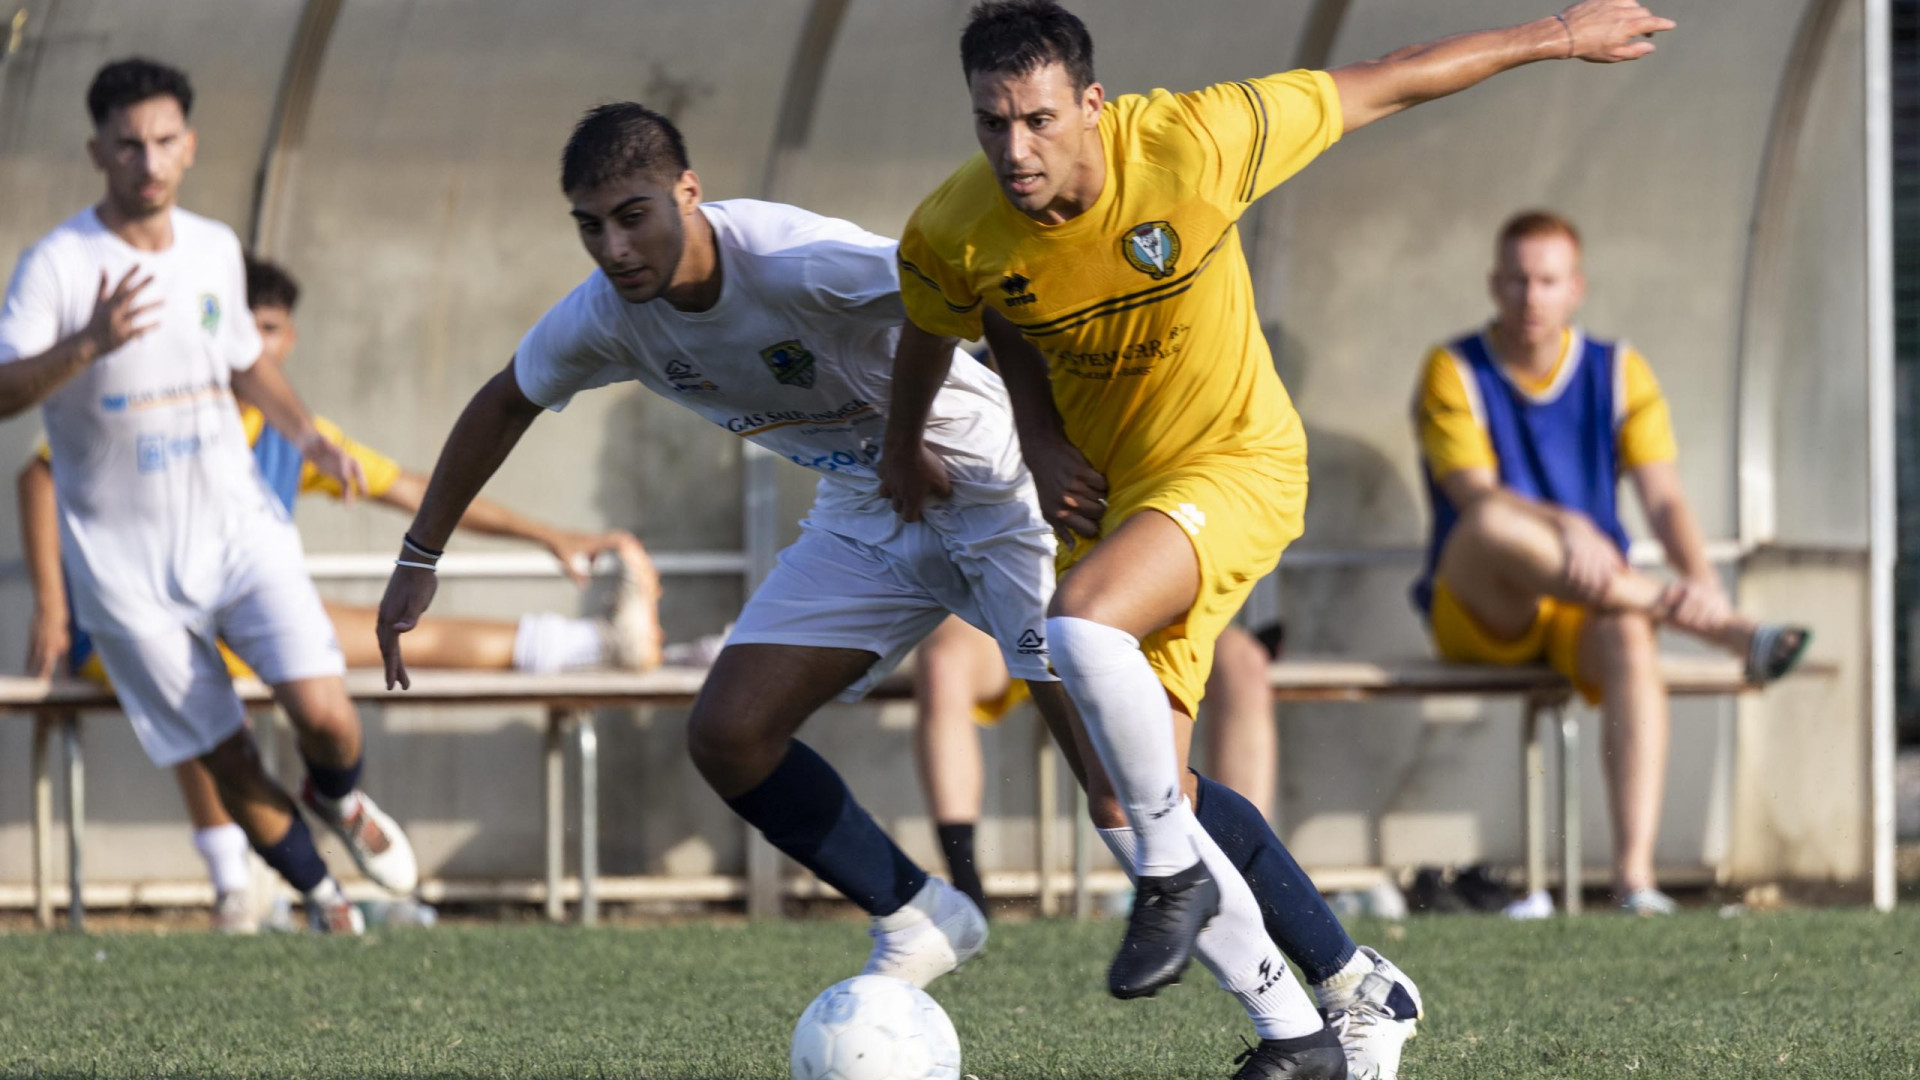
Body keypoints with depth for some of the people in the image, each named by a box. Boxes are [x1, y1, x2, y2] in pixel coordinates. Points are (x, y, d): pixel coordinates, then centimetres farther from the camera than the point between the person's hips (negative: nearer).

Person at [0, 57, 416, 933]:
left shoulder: (215, 250, 5)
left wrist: (306, 434, 8)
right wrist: (89, 344, -40)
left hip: (238, 527, 3)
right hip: (125, 562, -3)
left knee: (324, 712, -14)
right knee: (228, 763, 1)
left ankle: (337, 798, 21)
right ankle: (321, 896, 25)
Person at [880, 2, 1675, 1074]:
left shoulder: (1193, 145, -25)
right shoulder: (951, 238, -15)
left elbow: (1380, 87, -12)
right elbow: (935, 332, 12)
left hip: (1235, 466, -5)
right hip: (1105, 487, 5)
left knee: (1083, 624, -33)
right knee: (1128, 797, 1)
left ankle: (1175, 876, -12)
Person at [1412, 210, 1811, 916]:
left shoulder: (1620, 374, 8)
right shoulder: (1453, 372, 0)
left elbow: (1662, 498, -3)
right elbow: (1474, 495, -16)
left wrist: (1701, 580, -24)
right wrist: (1567, 530, -35)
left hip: (1585, 607, 2)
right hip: (1477, 614, -2)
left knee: (1630, 638, -34)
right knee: (1494, 528, -36)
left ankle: (1634, 875, -44)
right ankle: (1720, 631, -37)